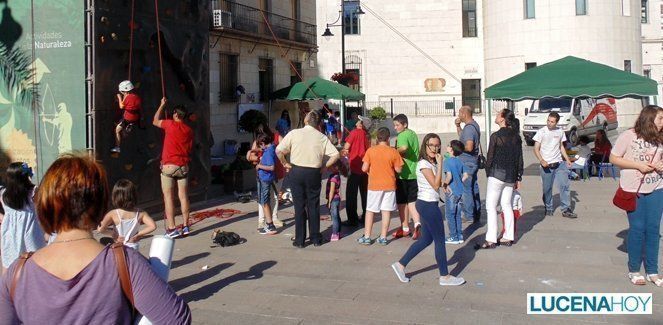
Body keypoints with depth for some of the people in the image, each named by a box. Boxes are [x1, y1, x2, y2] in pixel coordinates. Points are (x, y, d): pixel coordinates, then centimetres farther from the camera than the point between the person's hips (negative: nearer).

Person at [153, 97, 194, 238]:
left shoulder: (170, 124, -4)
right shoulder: (189, 130, 7)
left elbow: (155, 121, 15)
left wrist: (162, 105, 25)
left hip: (169, 166, -4)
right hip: (183, 167, 4)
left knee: (168, 197, -2)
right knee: (183, 196, 8)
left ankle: (171, 229, -5)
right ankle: (185, 226, 11)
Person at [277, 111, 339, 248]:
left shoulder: (294, 133, -5)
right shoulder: (322, 137, 0)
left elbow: (278, 150, -9)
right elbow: (335, 154, -6)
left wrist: (285, 163, 5)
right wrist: (325, 167, 4)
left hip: (296, 171, -1)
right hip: (314, 173, 1)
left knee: (299, 206, 6)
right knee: (314, 206, 11)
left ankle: (299, 240, 10)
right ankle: (315, 238, 18)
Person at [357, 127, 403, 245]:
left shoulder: (370, 150, -7)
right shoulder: (393, 152, -7)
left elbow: (364, 168, -8)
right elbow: (398, 169, -3)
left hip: (374, 185, 0)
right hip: (389, 185, 0)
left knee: (370, 211, 9)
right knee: (386, 211, 6)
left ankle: (367, 237, 11)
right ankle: (383, 237, 8)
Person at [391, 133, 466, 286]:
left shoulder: (432, 163, 13)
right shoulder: (424, 164, -15)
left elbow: (438, 184, 12)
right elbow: (436, 185, -20)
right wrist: (440, 164, -19)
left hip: (427, 204, 10)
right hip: (428, 205, -10)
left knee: (426, 239, 14)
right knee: (440, 240, 0)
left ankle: (401, 265, 18)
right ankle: (445, 276, 10)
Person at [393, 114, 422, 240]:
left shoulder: (402, 136, -15)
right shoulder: (413, 134, 12)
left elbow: (404, 148, -36)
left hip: (403, 174, -7)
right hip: (414, 173, 8)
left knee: (402, 201, 7)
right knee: (411, 201, 11)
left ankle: (405, 228, 16)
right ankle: (417, 223, -9)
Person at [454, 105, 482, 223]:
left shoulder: (469, 128, -20)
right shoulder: (474, 125, 12)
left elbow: (469, 147, -29)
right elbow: (462, 136, 28)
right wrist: (458, 126, 15)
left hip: (467, 163, -10)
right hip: (473, 161, 10)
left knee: (466, 189, -2)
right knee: (474, 188, 14)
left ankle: (469, 216, 4)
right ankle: (477, 215, 21)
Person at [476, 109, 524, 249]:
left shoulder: (496, 136, -12)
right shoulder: (516, 136, 6)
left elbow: (490, 157, -9)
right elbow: (519, 158, 9)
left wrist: (488, 173, 5)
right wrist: (518, 178, 15)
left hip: (497, 173, -7)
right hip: (511, 175, 7)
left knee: (491, 206, -3)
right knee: (507, 206, 14)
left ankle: (491, 240, -5)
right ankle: (508, 238, 17)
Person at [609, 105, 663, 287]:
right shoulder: (628, 136, -9)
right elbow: (613, 158, -7)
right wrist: (638, 165, -16)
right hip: (633, 191, -4)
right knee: (637, 229, 2)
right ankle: (634, 270, 16)